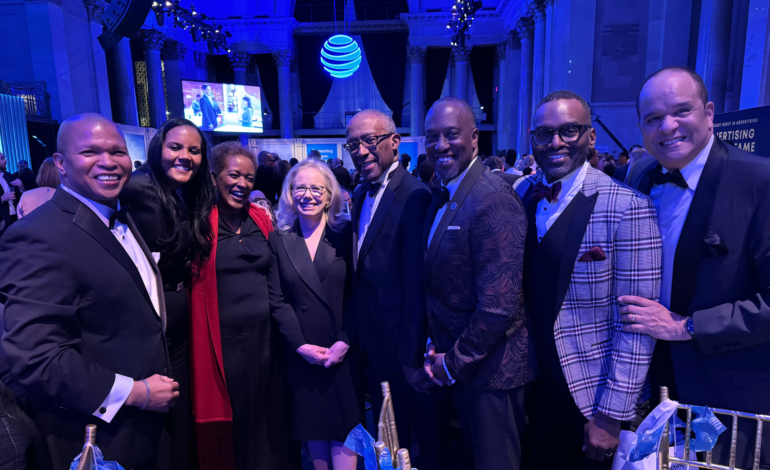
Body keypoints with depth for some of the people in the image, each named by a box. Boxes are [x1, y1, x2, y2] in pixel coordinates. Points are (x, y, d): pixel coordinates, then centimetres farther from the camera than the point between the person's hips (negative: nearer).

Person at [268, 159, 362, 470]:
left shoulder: (346, 234, -1)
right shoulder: (279, 239, 3)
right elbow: (277, 300, -1)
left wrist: (344, 342, -13)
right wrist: (301, 345, -9)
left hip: (342, 351, -1)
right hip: (300, 354, 1)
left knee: (344, 429, 4)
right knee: (312, 428, 13)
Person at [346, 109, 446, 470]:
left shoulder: (413, 196, -22)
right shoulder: (360, 195, 6)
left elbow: (416, 285, -24)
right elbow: (361, 273, 9)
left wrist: (413, 356, -21)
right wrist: (354, 332, 8)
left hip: (404, 346, -8)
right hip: (372, 345, 8)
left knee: (428, 440, 17)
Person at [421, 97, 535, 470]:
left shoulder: (493, 200, -23)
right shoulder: (441, 197, 5)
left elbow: (499, 306, -26)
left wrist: (455, 362, -15)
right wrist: (437, 346, 6)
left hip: (491, 368, -8)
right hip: (456, 365, 8)